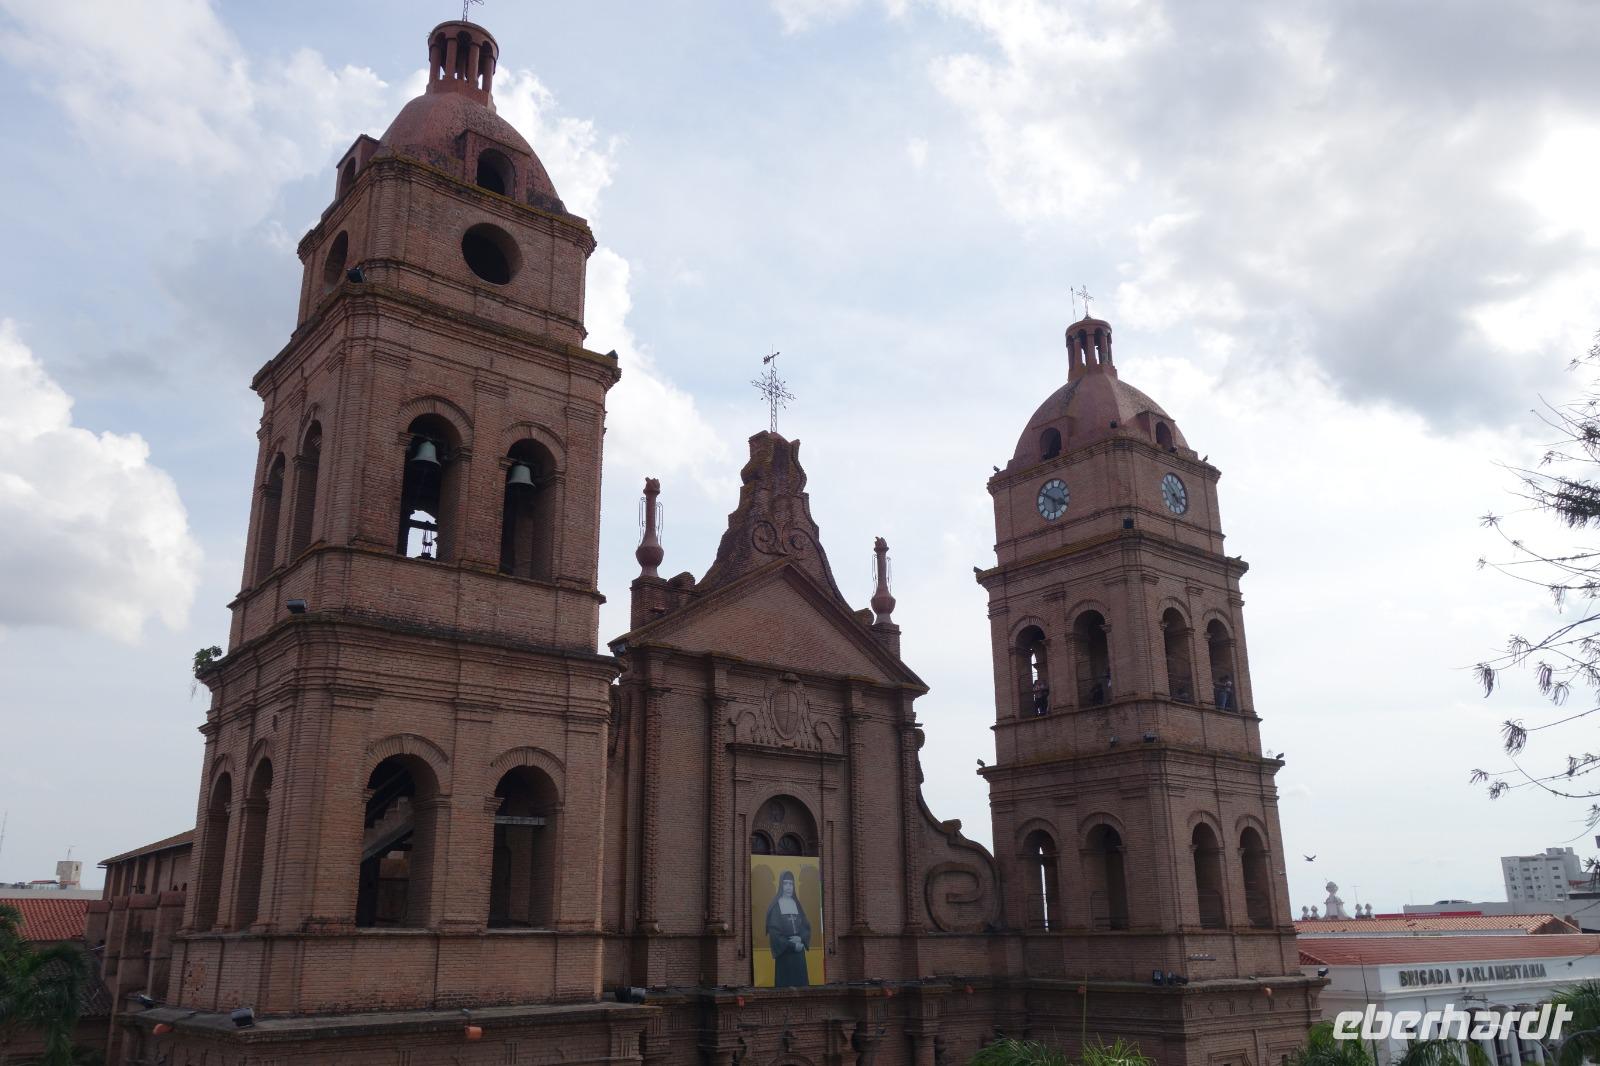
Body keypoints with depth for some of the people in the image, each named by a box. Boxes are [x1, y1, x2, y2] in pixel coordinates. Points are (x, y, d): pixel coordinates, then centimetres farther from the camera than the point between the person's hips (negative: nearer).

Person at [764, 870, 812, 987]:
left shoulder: (797, 904, 12)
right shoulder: (776, 906, -5)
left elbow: (806, 926, 10)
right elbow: (773, 931, -12)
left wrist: (800, 939, -10)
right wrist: (792, 945, -13)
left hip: (799, 951, 5)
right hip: (784, 952, -5)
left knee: (800, 981, 3)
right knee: (785, 982, -6)